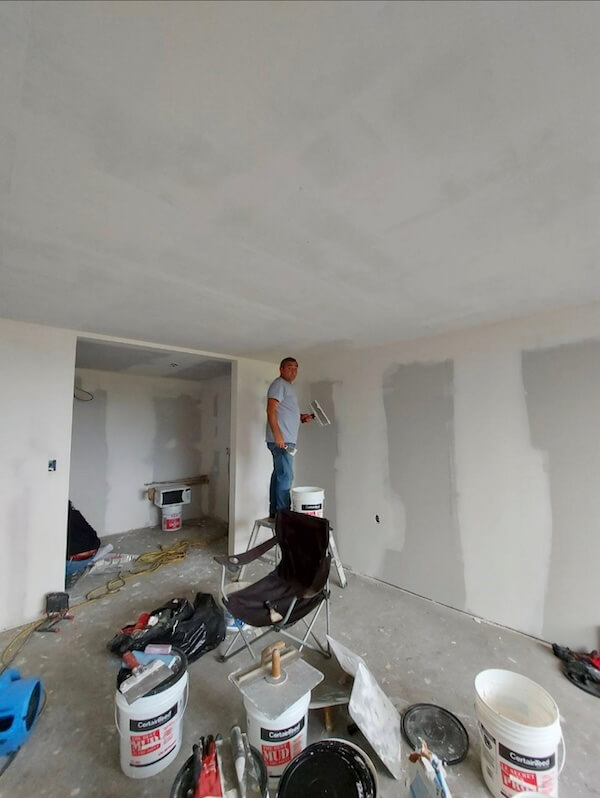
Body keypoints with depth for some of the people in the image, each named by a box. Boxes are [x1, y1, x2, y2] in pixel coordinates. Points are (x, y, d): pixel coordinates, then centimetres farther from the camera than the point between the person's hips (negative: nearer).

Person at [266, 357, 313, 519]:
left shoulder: (288, 386, 23)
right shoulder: (279, 384, -6)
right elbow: (271, 410, -17)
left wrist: (300, 417, 14)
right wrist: (278, 434, -24)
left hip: (286, 440, 10)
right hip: (280, 439, -10)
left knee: (279, 475, 12)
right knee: (285, 476, -9)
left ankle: (274, 513, 20)